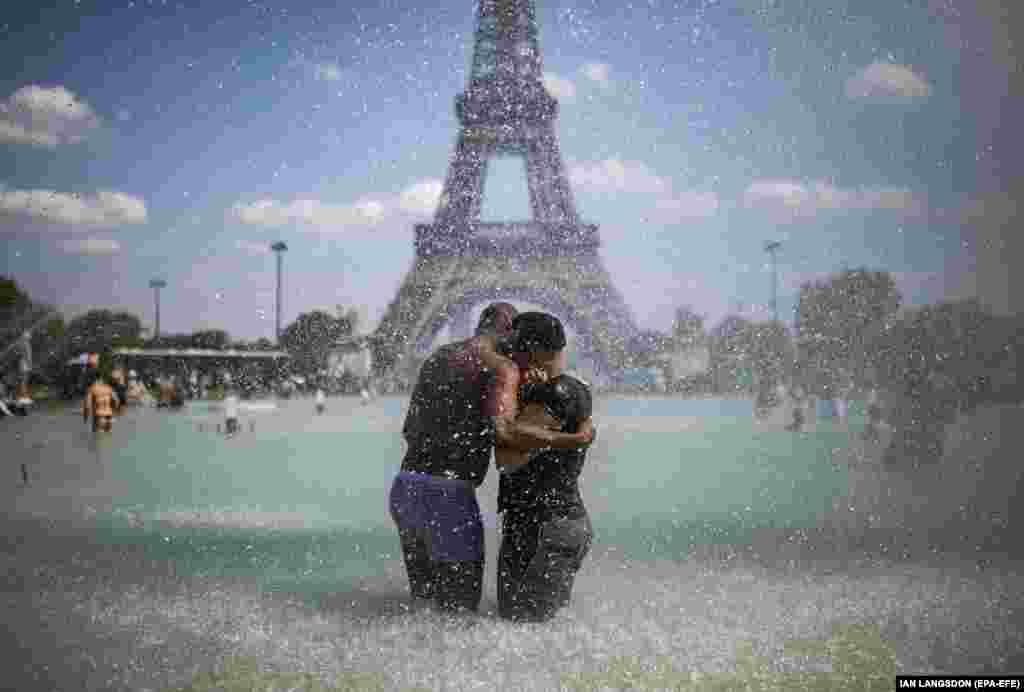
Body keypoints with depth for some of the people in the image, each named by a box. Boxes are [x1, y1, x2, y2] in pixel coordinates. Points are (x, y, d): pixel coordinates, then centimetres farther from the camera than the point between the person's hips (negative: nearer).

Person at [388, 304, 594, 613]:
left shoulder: (436, 359, 21)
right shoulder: (502, 368, -5)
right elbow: (502, 431, -24)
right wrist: (574, 440, -13)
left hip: (406, 491, 8)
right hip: (448, 499, -8)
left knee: (426, 606, 22)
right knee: (459, 612, 5)